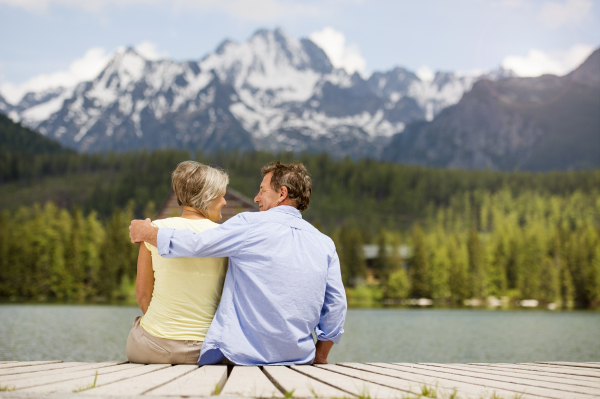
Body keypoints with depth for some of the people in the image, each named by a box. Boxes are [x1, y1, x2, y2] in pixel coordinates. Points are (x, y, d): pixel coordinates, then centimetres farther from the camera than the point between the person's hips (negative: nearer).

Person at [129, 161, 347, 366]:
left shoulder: (251, 224, -6)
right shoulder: (324, 244, 8)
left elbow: (194, 244, -8)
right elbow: (336, 303, 7)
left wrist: (147, 232, 9)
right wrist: (318, 357, 18)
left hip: (241, 355, -5)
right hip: (297, 358, 5)